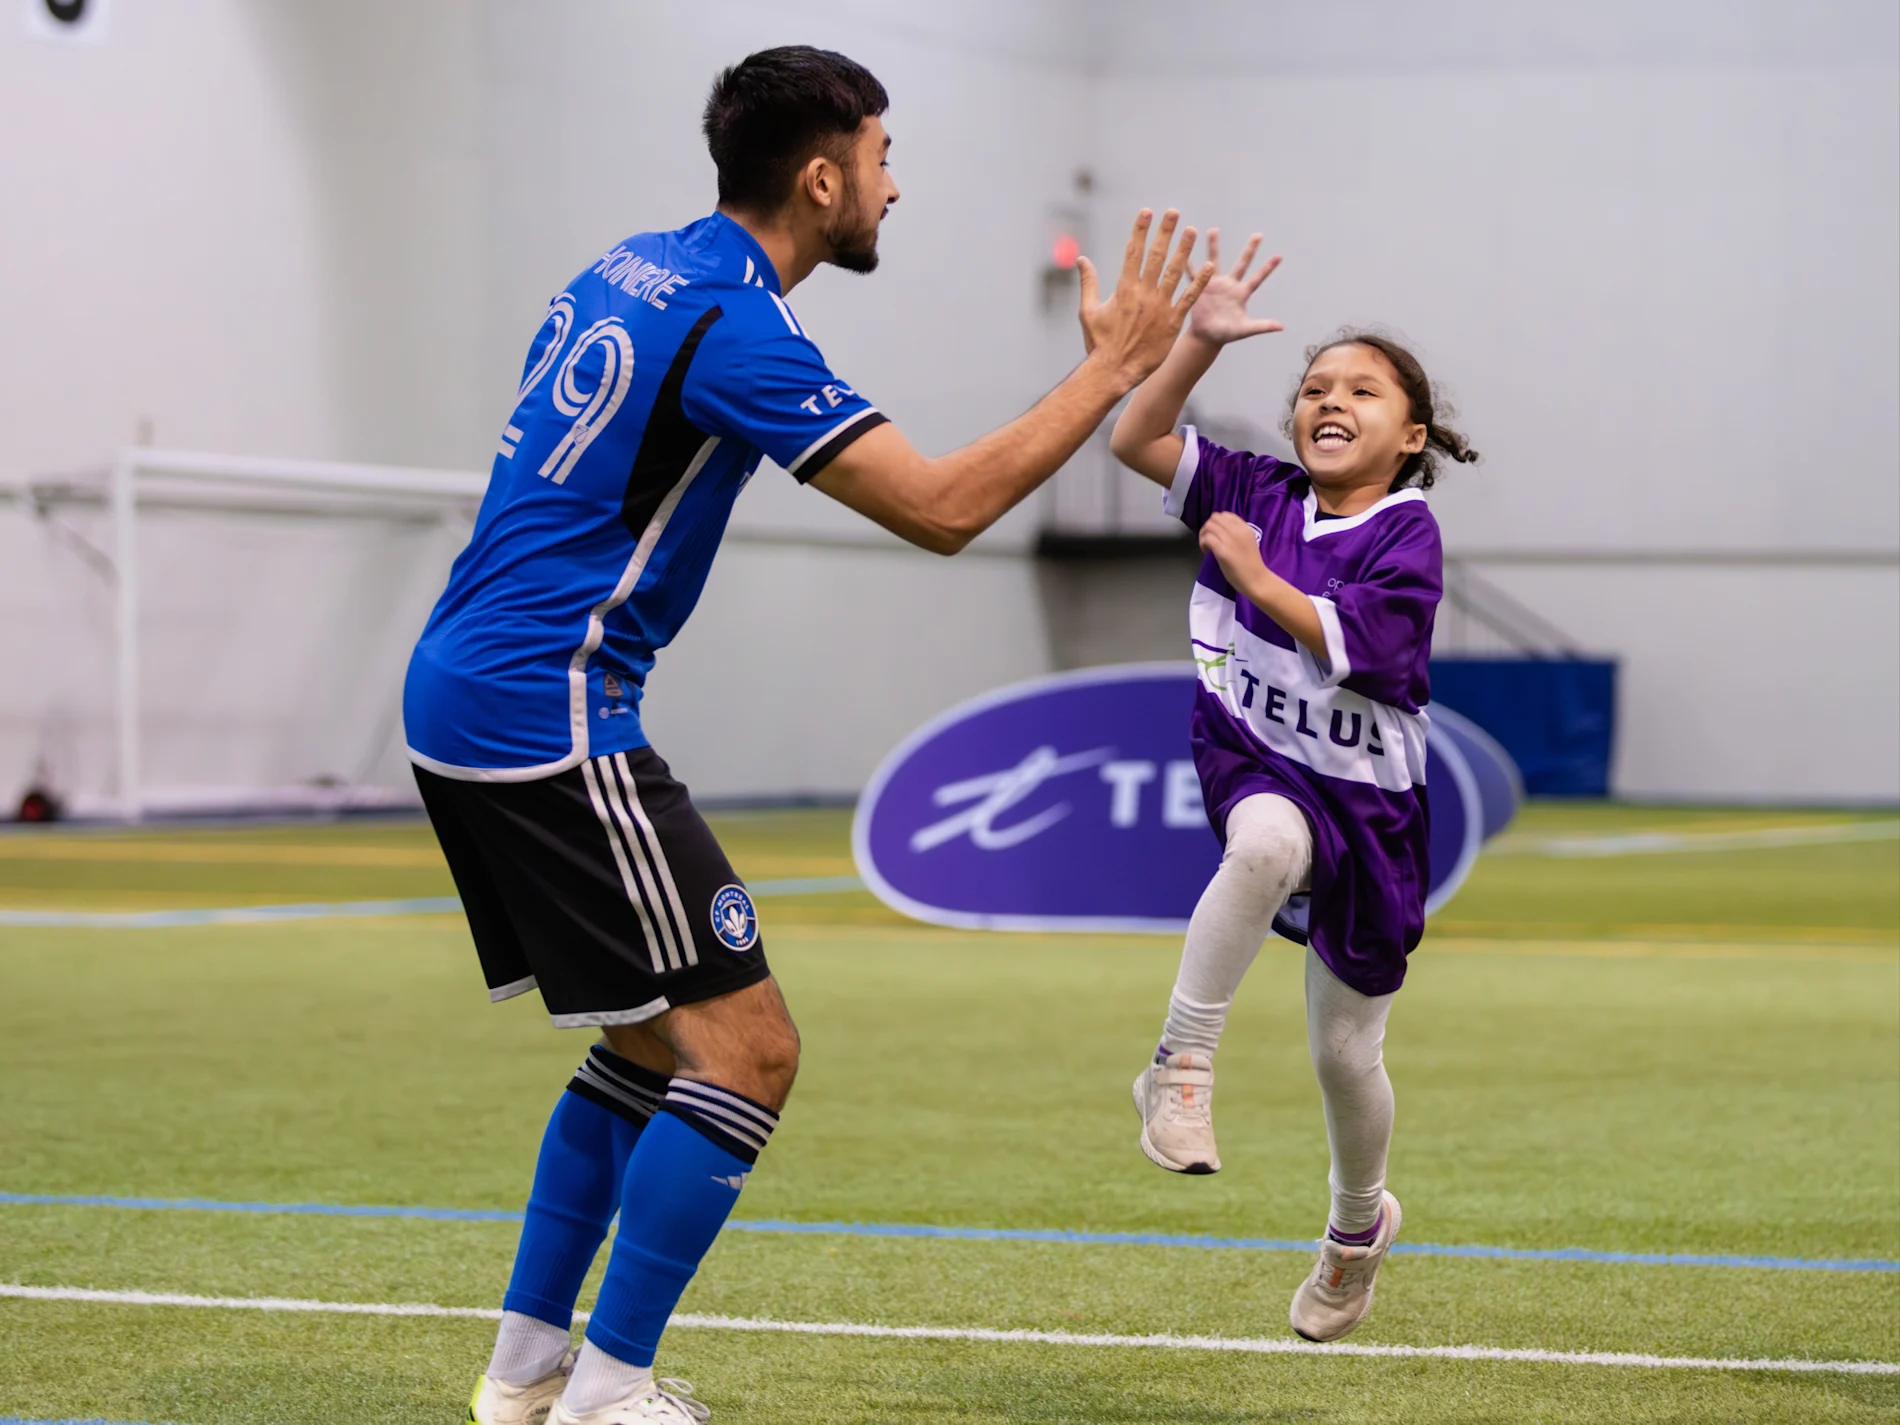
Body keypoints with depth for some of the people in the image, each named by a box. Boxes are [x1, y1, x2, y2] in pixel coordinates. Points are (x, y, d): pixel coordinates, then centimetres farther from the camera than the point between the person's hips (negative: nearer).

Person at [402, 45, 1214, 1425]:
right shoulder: (731, 325, -16)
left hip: (463, 694, 10)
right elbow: (943, 507, -19)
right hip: (549, 719, -10)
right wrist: (1114, 366, -11)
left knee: (652, 1041, 19)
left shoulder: (632, 273, 13)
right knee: (746, 1047, -7)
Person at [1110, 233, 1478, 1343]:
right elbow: (1138, 441, -6)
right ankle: (1182, 1068, -32)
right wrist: (1202, 339, -15)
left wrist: (1258, 578, -24)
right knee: (1267, 844, -40)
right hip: (1258, 762, 1)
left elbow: (1354, 648, -24)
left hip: (1366, 796, -1)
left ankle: (1361, 1225, 37)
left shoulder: (1407, 534, -10)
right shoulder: (1259, 494, 0)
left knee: (1347, 1055, 8)